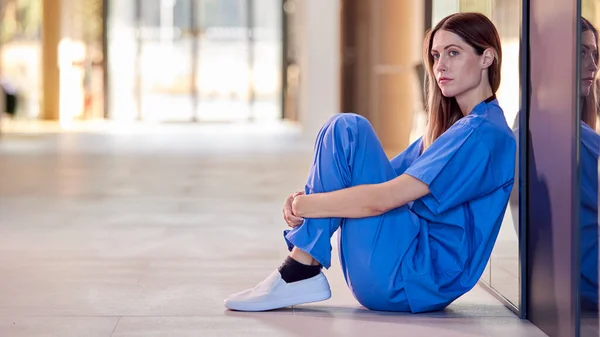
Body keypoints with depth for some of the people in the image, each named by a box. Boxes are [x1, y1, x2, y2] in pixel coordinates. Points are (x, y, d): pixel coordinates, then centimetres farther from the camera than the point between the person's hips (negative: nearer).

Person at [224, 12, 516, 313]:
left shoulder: (483, 132, -13)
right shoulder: (452, 124, 19)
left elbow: (382, 198, -21)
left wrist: (302, 205, -11)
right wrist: (304, 199, -2)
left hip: (420, 275, -10)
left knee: (347, 131, -14)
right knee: (343, 128, 11)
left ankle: (301, 272, -15)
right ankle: (300, 268, -2)